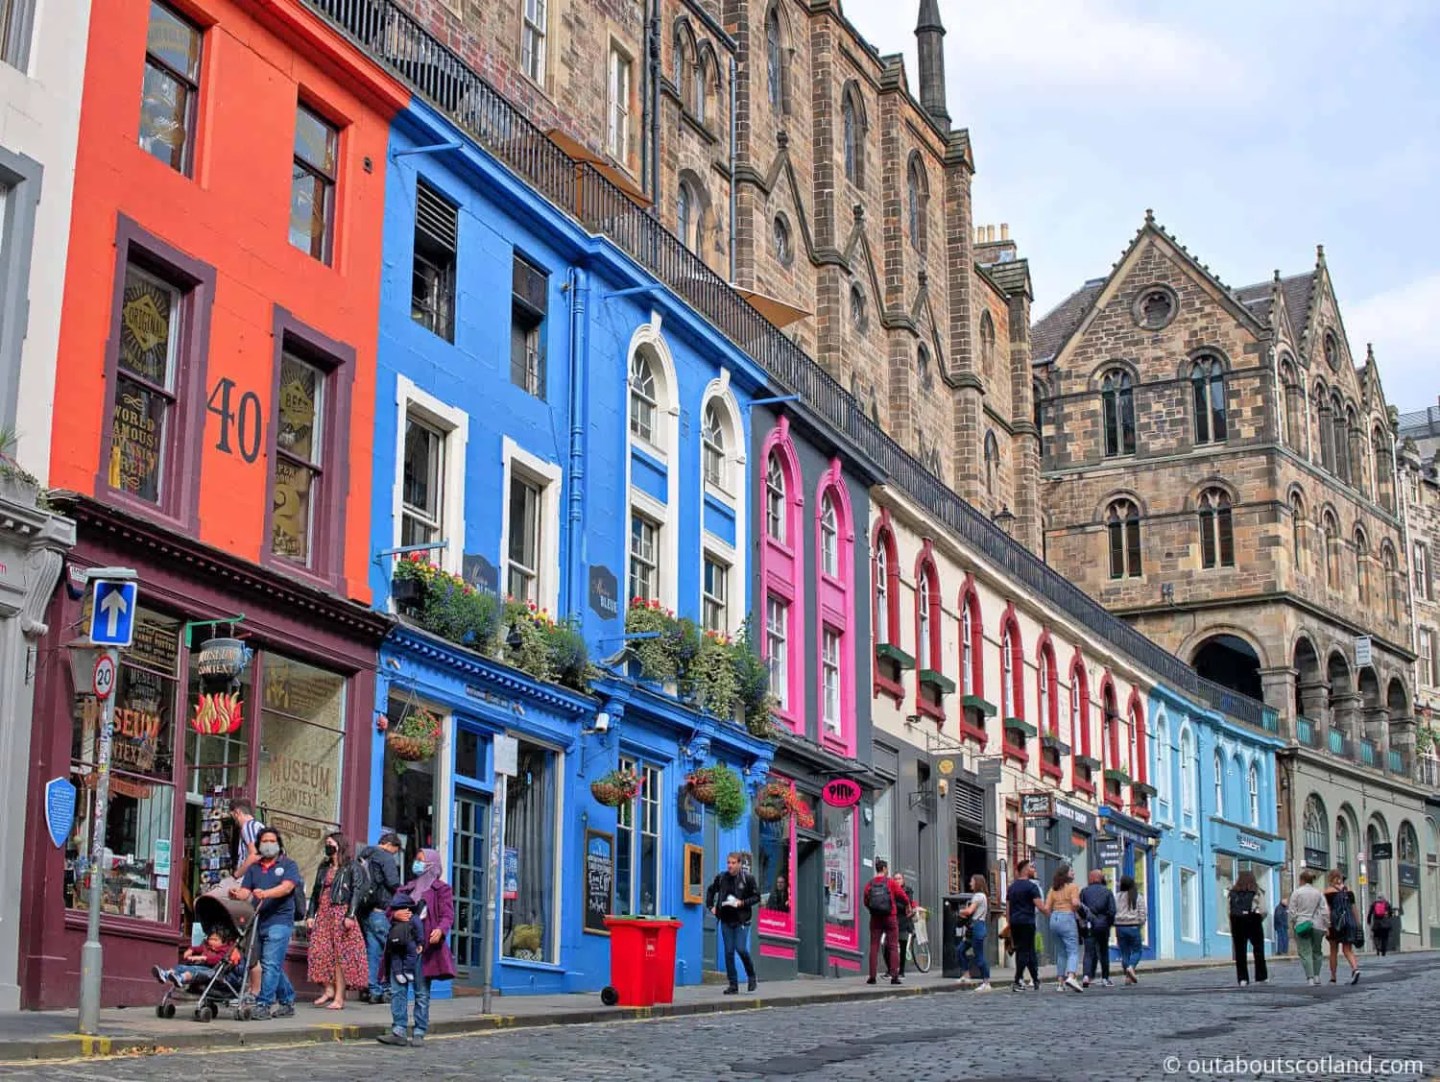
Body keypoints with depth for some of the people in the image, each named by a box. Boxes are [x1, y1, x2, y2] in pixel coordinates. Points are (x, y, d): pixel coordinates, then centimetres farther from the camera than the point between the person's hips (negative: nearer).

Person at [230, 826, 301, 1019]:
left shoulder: (288, 865, 4)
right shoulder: (253, 869, 17)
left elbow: (287, 887, -13)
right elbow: (245, 892, 6)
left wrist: (265, 893, -30)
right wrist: (237, 894, -19)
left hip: (280, 920, -6)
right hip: (259, 921, 6)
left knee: (270, 964, -14)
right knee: (274, 966, 12)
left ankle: (263, 1005, -15)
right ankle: (287, 1002, 22)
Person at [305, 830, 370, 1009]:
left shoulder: (350, 867, 0)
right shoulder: (323, 867, 18)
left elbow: (356, 892, -7)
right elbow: (315, 892, 18)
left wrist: (350, 915, -16)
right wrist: (310, 914, 10)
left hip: (340, 912, -6)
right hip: (323, 913, 6)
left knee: (340, 954, -7)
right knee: (320, 952, -4)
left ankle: (339, 997, -6)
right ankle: (329, 990, 6)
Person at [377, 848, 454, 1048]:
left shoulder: (441, 889, 5)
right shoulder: (405, 889, 21)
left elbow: (448, 915, -6)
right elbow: (390, 910, 18)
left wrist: (440, 930, -27)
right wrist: (396, 914, -7)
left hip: (424, 947, -5)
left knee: (422, 992, -2)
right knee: (397, 989, -3)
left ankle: (419, 1033, 3)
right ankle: (398, 1031, -2)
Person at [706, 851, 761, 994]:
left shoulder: (748, 878, -5)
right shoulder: (721, 877, 4)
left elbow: (756, 897, 0)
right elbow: (711, 891, 21)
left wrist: (743, 903, -14)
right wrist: (710, 906, 9)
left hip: (741, 919, -3)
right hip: (726, 919, 3)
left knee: (741, 949, -11)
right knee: (728, 951, 3)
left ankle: (751, 976, 14)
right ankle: (733, 984, 10)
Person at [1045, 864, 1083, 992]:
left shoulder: (1053, 889, 12)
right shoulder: (1072, 886, -3)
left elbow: (1047, 908, 7)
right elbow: (1075, 903, -18)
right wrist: (1078, 909, 2)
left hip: (1054, 919, 6)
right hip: (1067, 919, -6)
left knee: (1060, 952, 13)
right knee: (1073, 951, -7)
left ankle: (1060, 983, 11)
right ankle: (1071, 977, -29)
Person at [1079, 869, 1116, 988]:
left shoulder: (1084, 891, 2)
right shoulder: (1107, 892, 1)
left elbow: (1079, 908, -3)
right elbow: (1112, 911, -5)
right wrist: (1110, 923, 8)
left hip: (1089, 926, 0)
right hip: (1103, 925, 0)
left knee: (1089, 952, -2)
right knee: (1103, 952, 14)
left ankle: (1087, 976, -22)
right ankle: (1105, 978, 19)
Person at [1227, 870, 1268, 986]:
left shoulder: (1233, 893, 4)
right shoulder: (1257, 892, 0)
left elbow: (1229, 911, -5)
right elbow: (1264, 910, -6)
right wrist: (1260, 919, 11)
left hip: (1237, 921, 1)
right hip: (1253, 921, -1)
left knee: (1240, 951, 5)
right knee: (1258, 949, 11)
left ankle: (1242, 978, 1)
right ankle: (1261, 977, 13)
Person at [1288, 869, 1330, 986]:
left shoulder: (1296, 892, -2)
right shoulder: (1318, 892, 5)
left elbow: (1292, 911, -3)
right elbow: (1325, 911, 3)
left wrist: (1294, 922, 10)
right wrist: (1327, 925, 8)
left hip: (1302, 925, -3)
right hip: (1317, 925, 3)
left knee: (1305, 953, -3)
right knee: (1316, 952, 16)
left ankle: (1310, 978, -11)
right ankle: (1316, 976, 13)